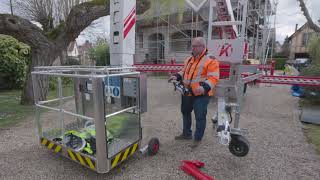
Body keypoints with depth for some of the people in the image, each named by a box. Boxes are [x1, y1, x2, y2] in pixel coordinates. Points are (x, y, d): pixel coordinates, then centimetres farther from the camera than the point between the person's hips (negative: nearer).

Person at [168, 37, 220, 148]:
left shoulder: (210, 60, -12)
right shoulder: (189, 59, 12)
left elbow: (213, 78, -19)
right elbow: (184, 72, 22)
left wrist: (204, 87, -34)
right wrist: (177, 76, 3)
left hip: (201, 94, -7)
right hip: (187, 93, 8)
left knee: (200, 117, 2)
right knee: (185, 112, 19)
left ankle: (198, 138, 22)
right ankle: (186, 134, 39)